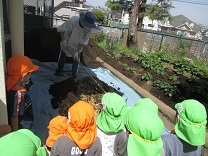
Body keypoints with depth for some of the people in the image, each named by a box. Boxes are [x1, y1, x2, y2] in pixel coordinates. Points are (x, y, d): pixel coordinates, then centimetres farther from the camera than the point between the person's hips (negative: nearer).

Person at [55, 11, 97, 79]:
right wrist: (63, 39, -27)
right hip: (66, 44, 0)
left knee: (76, 61, 7)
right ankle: (59, 70, 46)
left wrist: (77, 52, -24)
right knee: (62, 58, 18)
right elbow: (61, 29, -21)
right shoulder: (73, 20, -33)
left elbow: (83, 42, -20)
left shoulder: (89, 29, -26)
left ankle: (74, 76, 30)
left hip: (77, 47, 1)